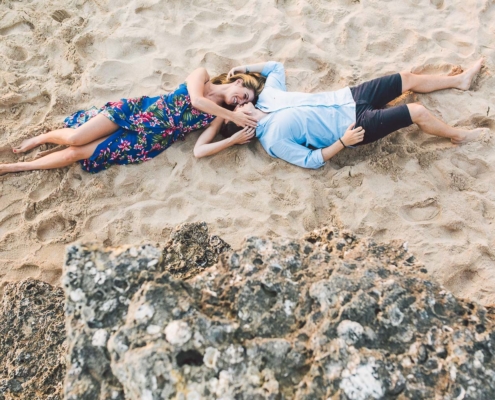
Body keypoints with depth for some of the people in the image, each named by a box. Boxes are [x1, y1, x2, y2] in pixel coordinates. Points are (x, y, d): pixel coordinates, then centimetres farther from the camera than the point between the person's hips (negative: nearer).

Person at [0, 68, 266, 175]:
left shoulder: (219, 115, 6)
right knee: (74, 137, -16)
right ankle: (42, 138, 20)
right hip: (139, 110, -1)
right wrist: (232, 116, -16)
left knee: (76, 153, -9)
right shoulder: (202, 74, -1)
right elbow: (195, 100, -21)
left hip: (149, 141, 1)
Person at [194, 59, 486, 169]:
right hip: (354, 125, -7)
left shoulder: (266, 98, 0)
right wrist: (342, 142, -26)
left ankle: (460, 80, 35)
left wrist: (245, 68, 5)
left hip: (347, 97, 7)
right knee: (418, 112, -11)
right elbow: (312, 160, -19)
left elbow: (277, 67, 15)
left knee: (407, 78, 11)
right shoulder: (273, 141, -19)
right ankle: (458, 136, 17)